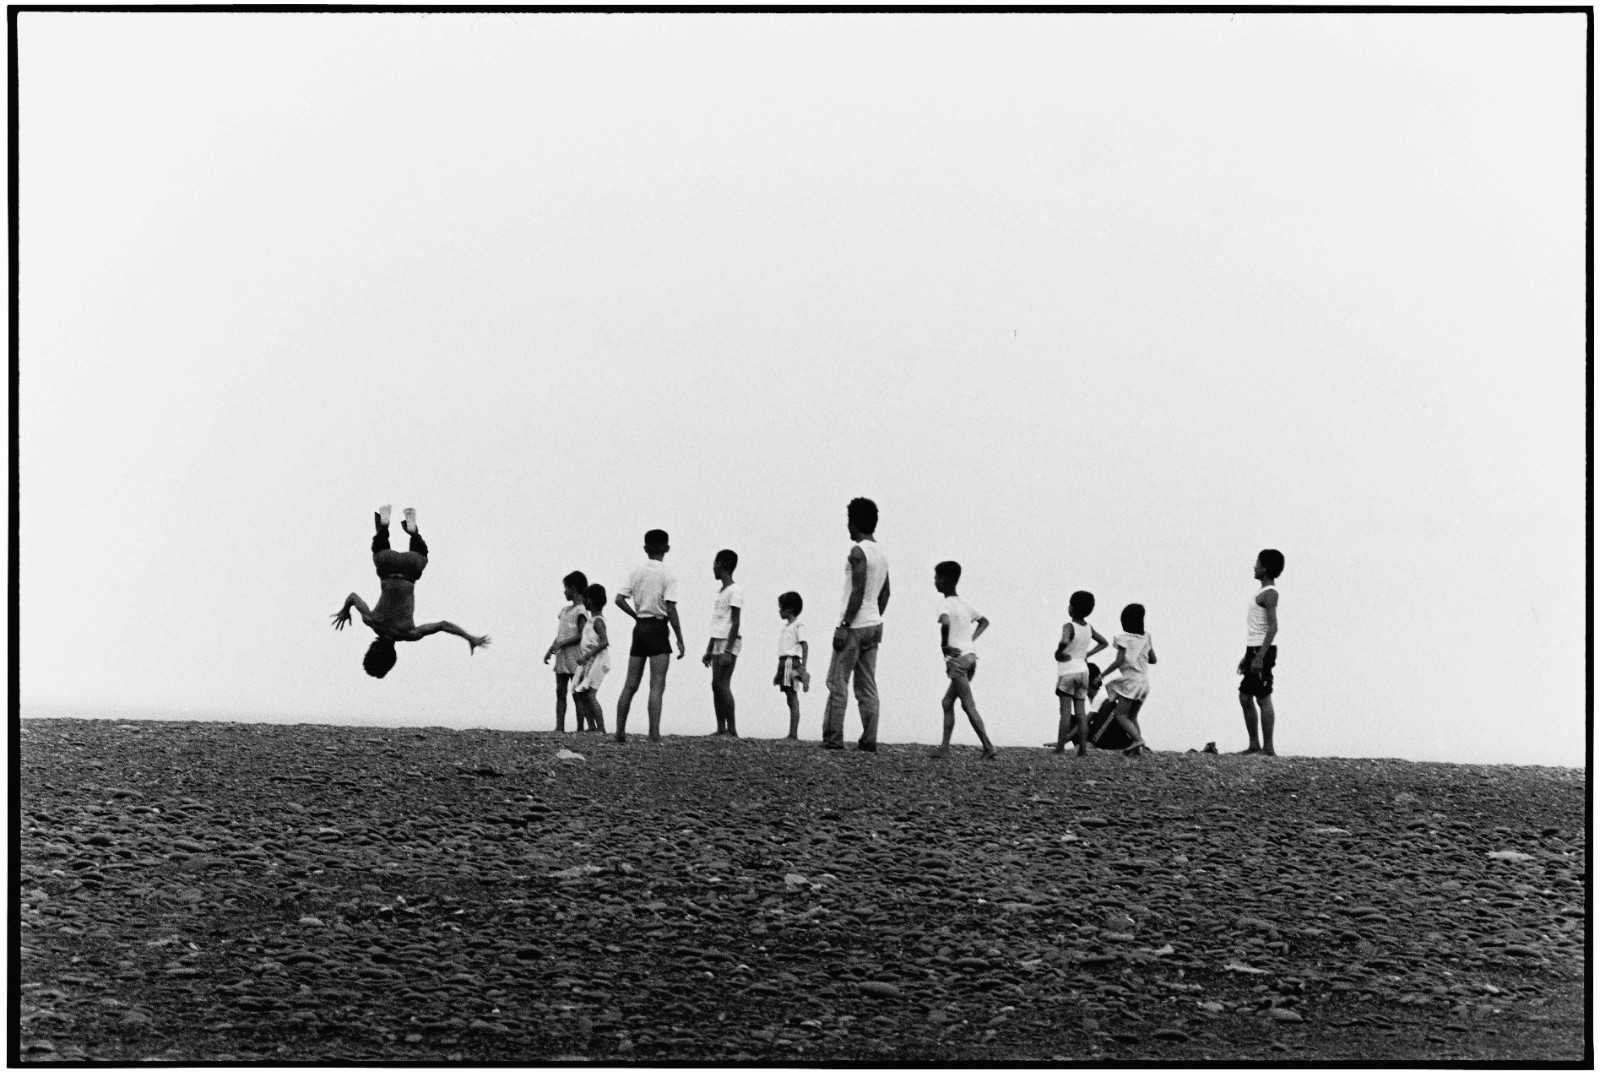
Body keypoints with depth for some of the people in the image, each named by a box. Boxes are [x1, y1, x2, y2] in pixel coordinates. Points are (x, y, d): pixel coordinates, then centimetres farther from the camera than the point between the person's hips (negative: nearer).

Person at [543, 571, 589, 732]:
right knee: (560, 693, 3)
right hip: (561, 658, 8)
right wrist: (550, 650, 10)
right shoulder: (565, 610, 17)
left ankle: (580, 728, -4)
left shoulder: (581, 611, -8)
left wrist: (562, 644, -19)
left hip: (574, 658, -8)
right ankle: (559, 726, 2)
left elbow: (582, 635, -15)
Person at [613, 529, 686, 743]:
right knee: (657, 685, -7)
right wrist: (680, 639, -11)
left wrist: (637, 615, 11)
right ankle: (654, 734, -14)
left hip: (639, 628, 5)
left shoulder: (636, 572, 8)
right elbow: (670, 608, -14)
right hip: (658, 628, -5)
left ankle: (620, 731, 11)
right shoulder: (668, 575, -7)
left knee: (631, 685, 10)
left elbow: (620, 599, 0)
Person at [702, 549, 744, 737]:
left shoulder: (735, 590, -9)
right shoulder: (719, 592, 19)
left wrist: (728, 650, -21)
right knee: (715, 685, 4)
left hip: (729, 644, -9)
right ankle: (721, 728, 4)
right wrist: (709, 651, 21)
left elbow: (735, 622, -15)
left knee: (723, 685, -14)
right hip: (717, 642, 9)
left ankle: (732, 729, -15)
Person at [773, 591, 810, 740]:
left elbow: (805, 645, -13)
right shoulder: (785, 627, 20)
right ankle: (792, 734, 5)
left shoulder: (798, 626, -6)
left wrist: (803, 667, -21)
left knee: (792, 699, -11)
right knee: (790, 699, 6)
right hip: (784, 663, 9)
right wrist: (778, 672, 23)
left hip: (792, 662, -9)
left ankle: (793, 733, -14)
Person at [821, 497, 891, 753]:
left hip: (854, 626, -8)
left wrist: (845, 625, -18)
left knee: (837, 683, -3)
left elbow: (858, 591, -20)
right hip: (874, 625, 8)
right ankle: (869, 741, 4)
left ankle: (833, 738, -5)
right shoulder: (882, 554, 13)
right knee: (867, 686, 8)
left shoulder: (858, 552, -13)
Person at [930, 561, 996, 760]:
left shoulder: (945, 604, -10)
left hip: (957, 659, -8)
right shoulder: (964, 602, 14)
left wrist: (944, 646, -18)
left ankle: (988, 747, -14)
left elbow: (945, 623, -32)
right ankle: (945, 746, 15)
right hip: (970, 655, 8)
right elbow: (984, 621, 27)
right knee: (947, 703, 16)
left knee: (969, 706, -8)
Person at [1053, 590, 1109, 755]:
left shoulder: (1069, 627, -14)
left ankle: (1060, 746, -7)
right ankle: (1083, 747, 1)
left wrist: (1058, 653, -17)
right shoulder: (1088, 628, 6)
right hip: (1083, 670, 6)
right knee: (1081, 711, 5)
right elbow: (1103, 643, 19)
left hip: (1067, 672, -6)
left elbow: (1064, 641, -35)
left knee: (1066, 710, -7)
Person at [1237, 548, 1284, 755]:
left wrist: (1259, 657, -26)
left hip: (1262, 652, -10)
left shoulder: (1269, 594, -12)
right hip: (1254, 650, 10)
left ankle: (1268, 747, -6)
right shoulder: (1264, 592, 19)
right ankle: (1255, 745, 13)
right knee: (1245, 697, 10)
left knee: (1263, 698, -8)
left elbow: (1272, 628, -21)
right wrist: (1247, 656, 25)